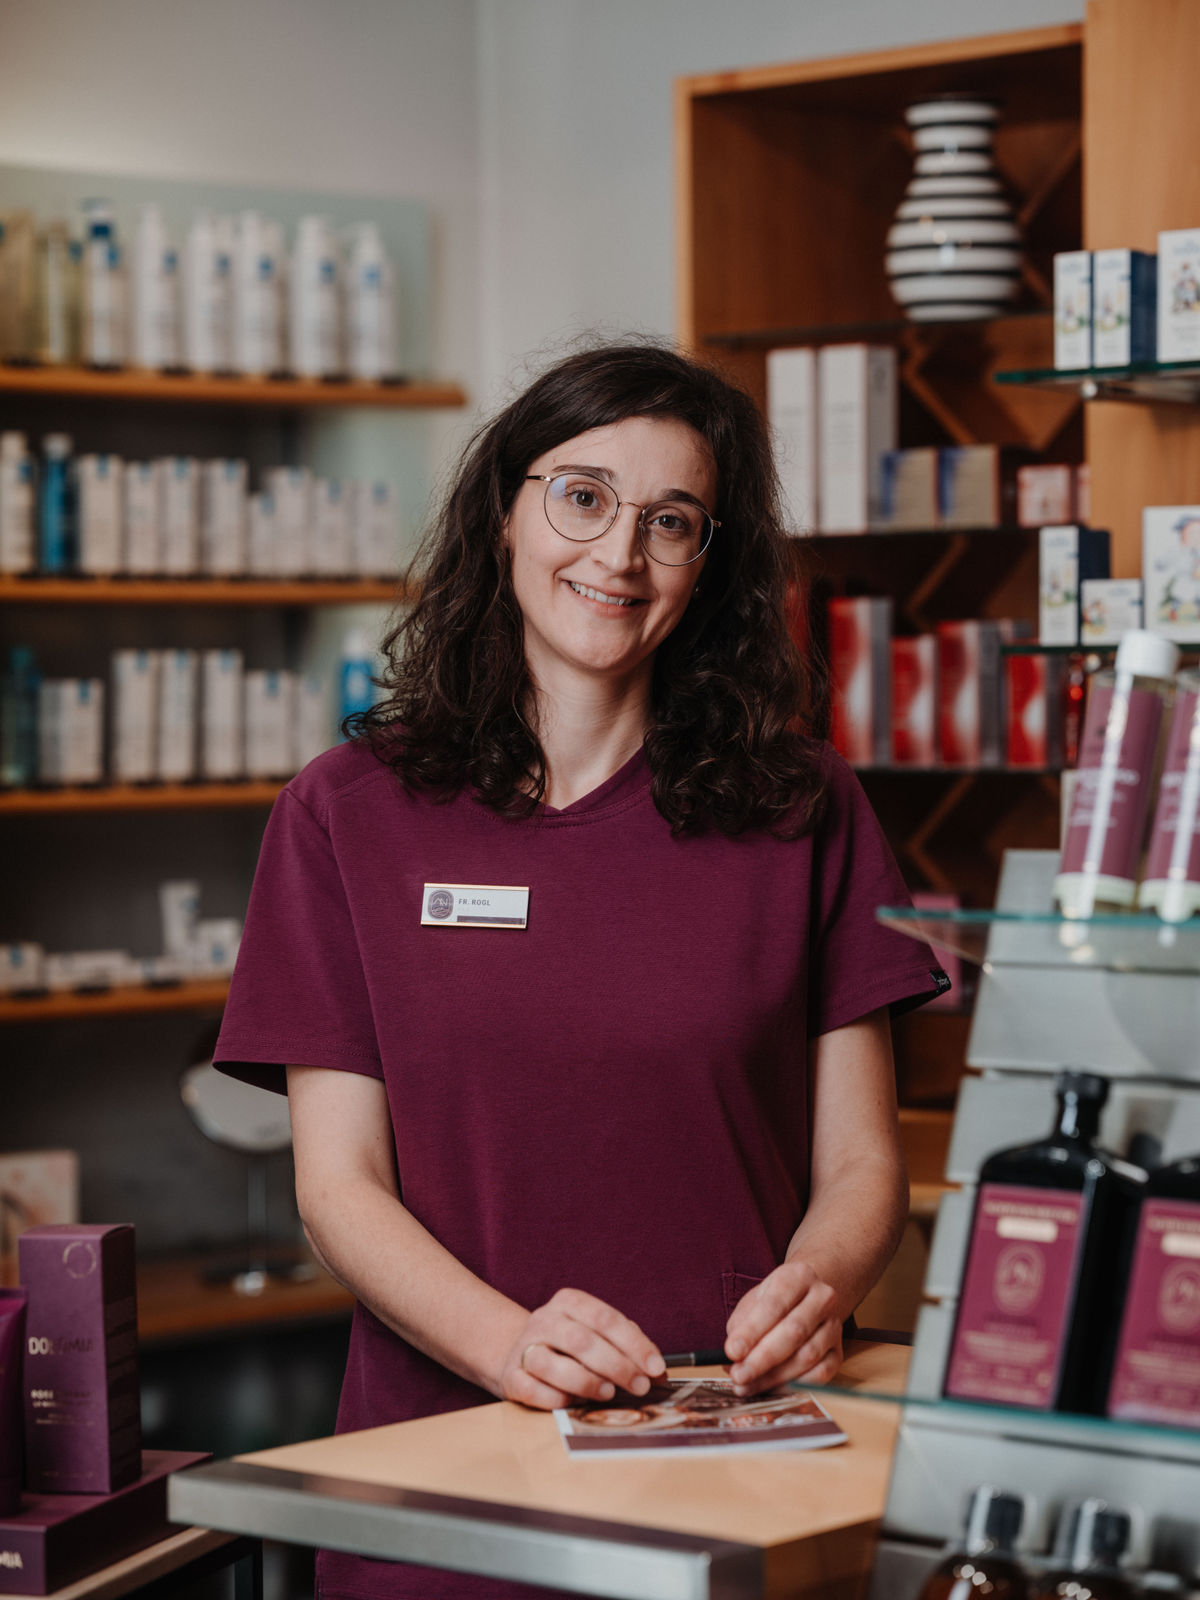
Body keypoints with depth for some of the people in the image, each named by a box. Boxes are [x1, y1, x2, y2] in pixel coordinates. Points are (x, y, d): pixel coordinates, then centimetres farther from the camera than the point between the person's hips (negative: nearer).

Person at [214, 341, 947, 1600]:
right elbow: (339, 1182, 2)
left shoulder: (801, 812, 9)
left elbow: (861, 1163, 9)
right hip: (444, 1446, 0)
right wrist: (512, 1343, -16)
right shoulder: (346, 816, 7)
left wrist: (815, 1290, -13)